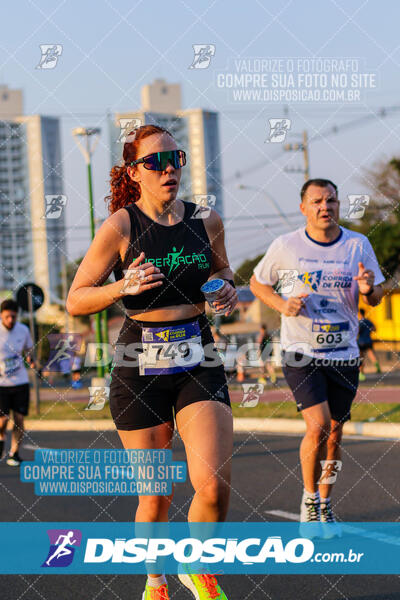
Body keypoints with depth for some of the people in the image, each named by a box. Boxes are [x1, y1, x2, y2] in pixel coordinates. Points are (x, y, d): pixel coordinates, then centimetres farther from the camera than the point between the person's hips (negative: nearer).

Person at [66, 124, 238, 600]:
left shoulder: (206, 221, 4)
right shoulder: (121, 226, -7)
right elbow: (75, 301, -4)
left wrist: (227, 289, 2)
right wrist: (122, 287, -22)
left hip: (199, 362, 2)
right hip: (140, 365, -2)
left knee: (213, 485, -14)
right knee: (156, 496, 5)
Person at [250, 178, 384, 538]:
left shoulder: (358, 245, 0)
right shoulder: (286, 247, -5)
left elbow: (376, 299, 5)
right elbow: (257, 283, 9)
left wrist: (368, 289, -19)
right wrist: (281, 304, -10)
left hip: (344, 355, 3)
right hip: (301, 353, -3)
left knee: (334, 432, 8)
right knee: (317, 426, -17)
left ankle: (325, 508, 25)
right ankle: (309, 500, 4)